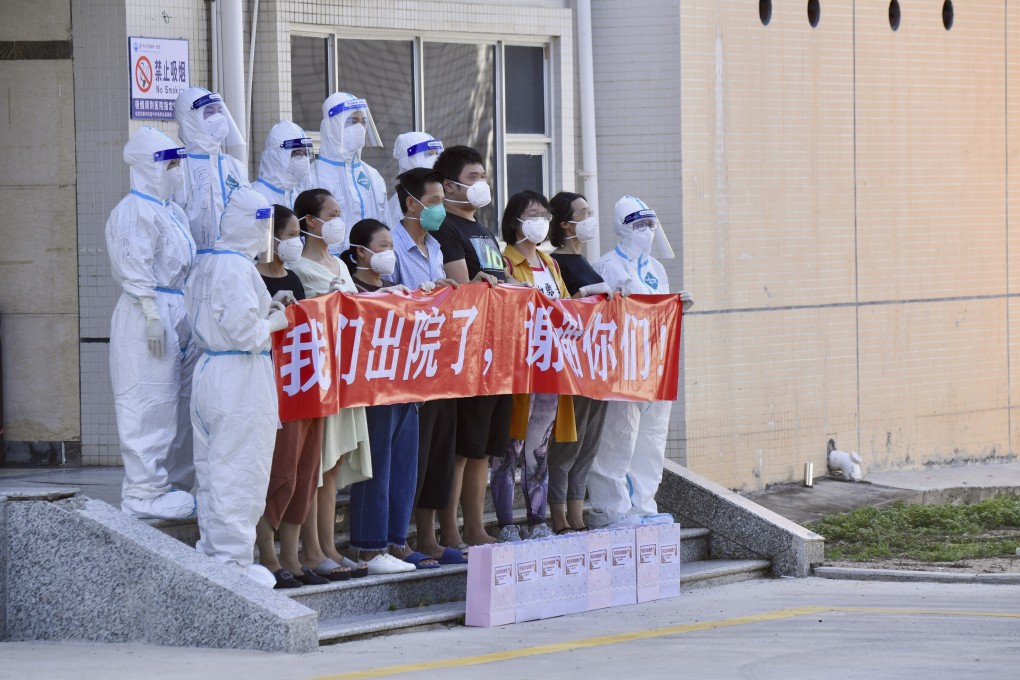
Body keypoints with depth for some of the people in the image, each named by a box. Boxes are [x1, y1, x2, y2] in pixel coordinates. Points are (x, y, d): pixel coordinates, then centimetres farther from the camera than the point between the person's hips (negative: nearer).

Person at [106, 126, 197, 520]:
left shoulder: (172, 212, 19)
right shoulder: (136, 211, -12)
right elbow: (135, 269, -18)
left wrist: (189, 315, 22)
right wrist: (152, 315, -23)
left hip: (178, 315, 10)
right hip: (151, 315, -10)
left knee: (178, 403, 13)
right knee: (150, 404, -9)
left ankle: (175, 483, 20)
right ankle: (145, 493, -8)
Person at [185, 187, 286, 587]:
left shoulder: (206, 265, 11)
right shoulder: (237, 268, -19)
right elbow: (243, 330, -23)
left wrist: (264, 307, 14)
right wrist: (274, 322, -5)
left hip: (209, 372, 10)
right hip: (241, 381, -10)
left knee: (212, 473, 15)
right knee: (239, 475, -3)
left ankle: (211, 554, 23)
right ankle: (234, 561, 0)